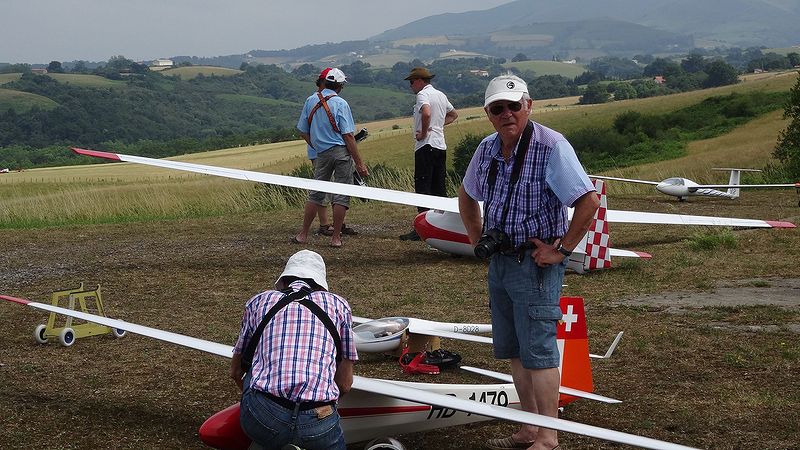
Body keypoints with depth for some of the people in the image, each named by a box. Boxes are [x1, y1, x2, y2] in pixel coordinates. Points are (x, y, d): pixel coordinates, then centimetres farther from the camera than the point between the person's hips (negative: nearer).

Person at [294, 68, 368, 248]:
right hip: (341, 152, -4)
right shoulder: (340, 104, -9)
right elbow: (348, 136, -12)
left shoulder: (310, 101, 6)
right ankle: (336, 237, 2)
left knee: (316, 194, 12)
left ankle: (303, 235, 13)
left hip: (322, 153, 5)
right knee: (341, 196, 1)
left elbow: (303, 131, 10)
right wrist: (359, 163, -10)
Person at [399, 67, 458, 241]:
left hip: (426, 146, -9)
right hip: (441, 146, 9)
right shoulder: (441, 95, 18)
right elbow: (453, 114, 32)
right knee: (439, 188, 12)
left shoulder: (423, 94, -9)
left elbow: (426, 113, -30)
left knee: (422, 187, -9)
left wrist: (424, 132, -17)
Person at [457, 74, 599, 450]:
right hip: (499, 262, 8)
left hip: (535, 264, -8)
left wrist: (561, 249, -18)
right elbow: (467, 196, 24)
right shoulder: (487, 150, 6)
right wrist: (477, 239, 15)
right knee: (513, 352, 14)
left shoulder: (551, 147, -17)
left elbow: (589, 201, -22)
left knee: (538, 352, -5)